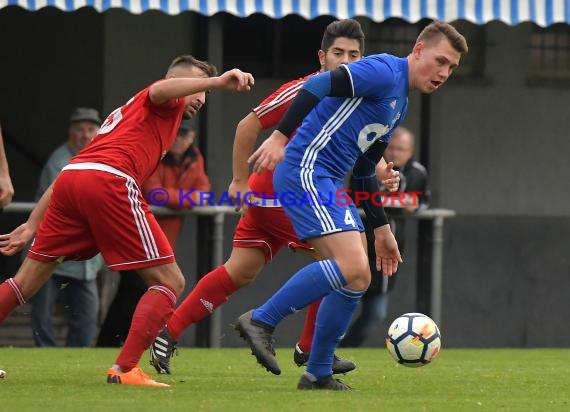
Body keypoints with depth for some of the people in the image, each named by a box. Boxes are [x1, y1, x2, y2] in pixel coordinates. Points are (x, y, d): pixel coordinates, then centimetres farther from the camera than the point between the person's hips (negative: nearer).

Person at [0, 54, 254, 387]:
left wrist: (32, 226, 33)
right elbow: (159, 91, -13)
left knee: (27, 282, 19)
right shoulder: (169, 103, 16)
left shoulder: (126, 112, 37)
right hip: (110, 183, -8)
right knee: (169, 282, -1)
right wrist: (216, 82, -22)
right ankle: (125, 368, -12)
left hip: (70, 176, 8)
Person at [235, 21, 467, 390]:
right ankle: (261, 321, -12)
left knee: (357, 280, 8)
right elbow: (319, 86, -20)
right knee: (352, 268, -20)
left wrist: (381, 229, 26)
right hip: (306, 170, -10)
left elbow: (364, 171, 28)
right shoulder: (386, 72, -9)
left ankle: (318, 374, 15)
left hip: (329, 183, 10)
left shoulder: (401, 105, 22)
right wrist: (280, 137, -28)